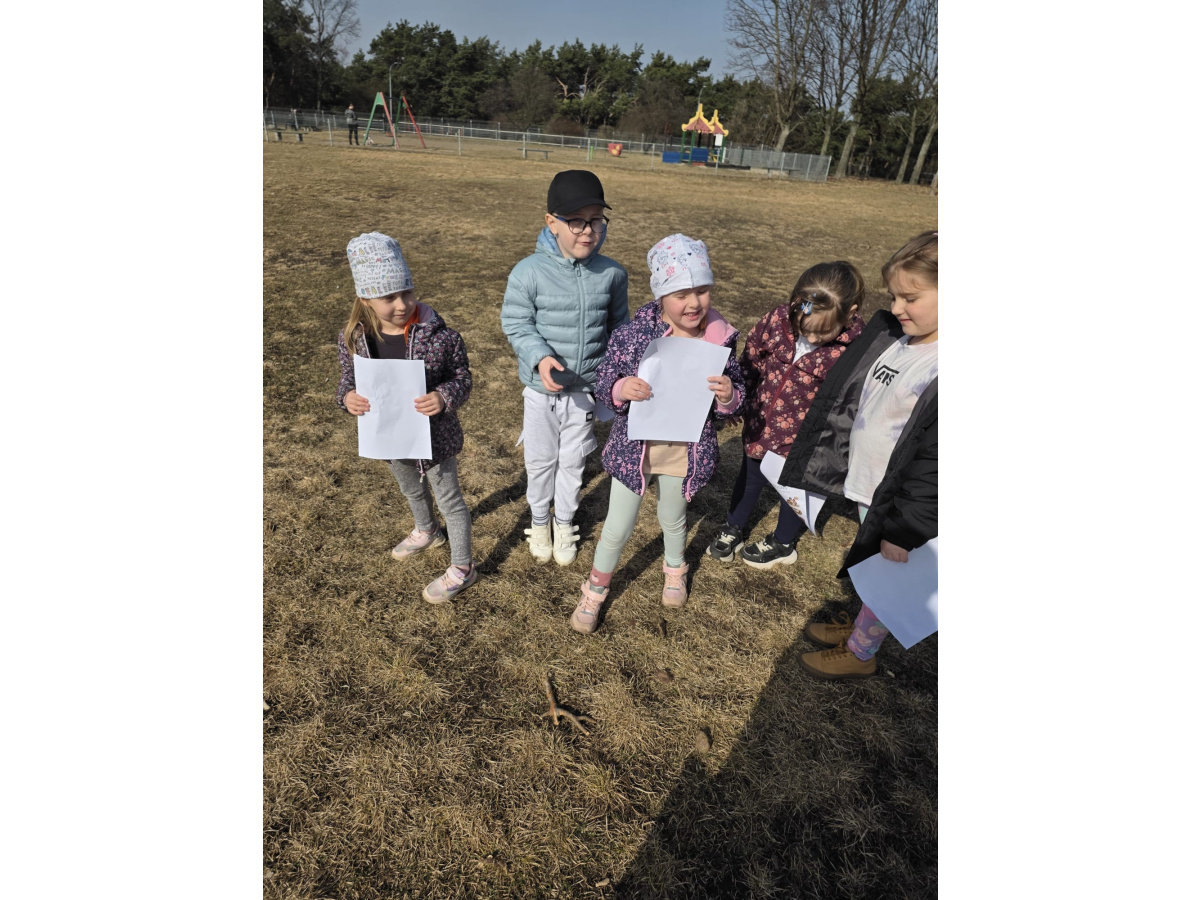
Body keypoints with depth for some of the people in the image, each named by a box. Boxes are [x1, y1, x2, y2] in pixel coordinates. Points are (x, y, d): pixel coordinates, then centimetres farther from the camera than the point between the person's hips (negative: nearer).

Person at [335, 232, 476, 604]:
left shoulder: (441, 335, -25)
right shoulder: (353, 338, -13)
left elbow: (462, 377, -13)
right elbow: (349, 378, 2)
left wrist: (445, 397, -34)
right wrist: (348, 397, -21)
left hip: (435, 436, -5)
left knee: (449, 498, 12)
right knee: (411, 490, 31)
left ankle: (462, 568, 32)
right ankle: (428, 532, 63)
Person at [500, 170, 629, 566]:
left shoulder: (612, 274, -6)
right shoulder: (529, 271, -16)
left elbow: (619, 325, 6)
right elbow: (515, 322, -9)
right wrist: (539, 358, -25)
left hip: (587, 388, 2)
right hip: (542, 388, -2)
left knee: (573, 461, 18)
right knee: (540, 459, 17)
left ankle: (565, 522, 41)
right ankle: (539, 521, 41)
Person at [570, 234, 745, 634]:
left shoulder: (720, 339, -11)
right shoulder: (633, 334, -17)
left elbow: (735, 401, -1)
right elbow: (604, 384, -9)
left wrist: (729, 396, -25)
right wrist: (622, 389, -32)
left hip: (686, 451, 2)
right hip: (634, 448, -2)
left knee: (673, 518, 26)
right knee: (618, 528, 11)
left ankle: (674, 571, 59)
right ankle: (595, 591, 38)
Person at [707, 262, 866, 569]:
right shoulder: (779, 319, -17)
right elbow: (750, 359, -2)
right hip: (759, 426, 3)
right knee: (749, 478, 24)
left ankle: (783, 544, 48)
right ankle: (732, 530, 49)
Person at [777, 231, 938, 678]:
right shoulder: (888, 336, -1)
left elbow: (933, 465, -24)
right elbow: (842, 401, 10)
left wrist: (906, 529, -19)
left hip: (894, 501, -7)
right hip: (862, 488, 7)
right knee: (867, 572, 27)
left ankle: (859, 652, 39)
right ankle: (860, 626, 50)